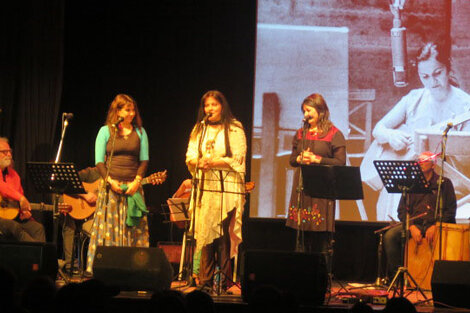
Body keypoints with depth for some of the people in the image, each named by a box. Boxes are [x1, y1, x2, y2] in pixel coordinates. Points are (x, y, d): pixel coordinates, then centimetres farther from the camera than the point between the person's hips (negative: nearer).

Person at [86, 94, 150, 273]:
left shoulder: (139, 132, 11)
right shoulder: (106, 131, 4)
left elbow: (144, 160, 8)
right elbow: (99, 161, 0)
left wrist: (137, 181, -7)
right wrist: (110, 181, -13)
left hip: (132, 188, 2)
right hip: (111, 186, -2)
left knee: (134, 230, -1)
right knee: (108, 228, -4)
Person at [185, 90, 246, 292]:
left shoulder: (234, 129, 3)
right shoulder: (199, 130, 17)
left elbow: (237, 159, -6)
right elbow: (190, 157, 12)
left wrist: (214, 163, -15)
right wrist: (199, 162, -10)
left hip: (227, 188, -4)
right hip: (204, 188, 4)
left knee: (224, 235, -8)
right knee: (205, 233, -1)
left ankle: (223, 282, -5)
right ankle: (205, 281, 2)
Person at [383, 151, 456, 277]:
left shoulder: (444, 183, 10)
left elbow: (450, 211, 3)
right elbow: (402, 210, 11)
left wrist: (435, 226, -14)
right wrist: (411, 227, -9)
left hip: (437, 225, -3)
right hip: (415, 224, 3)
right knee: (390, 236, -23)